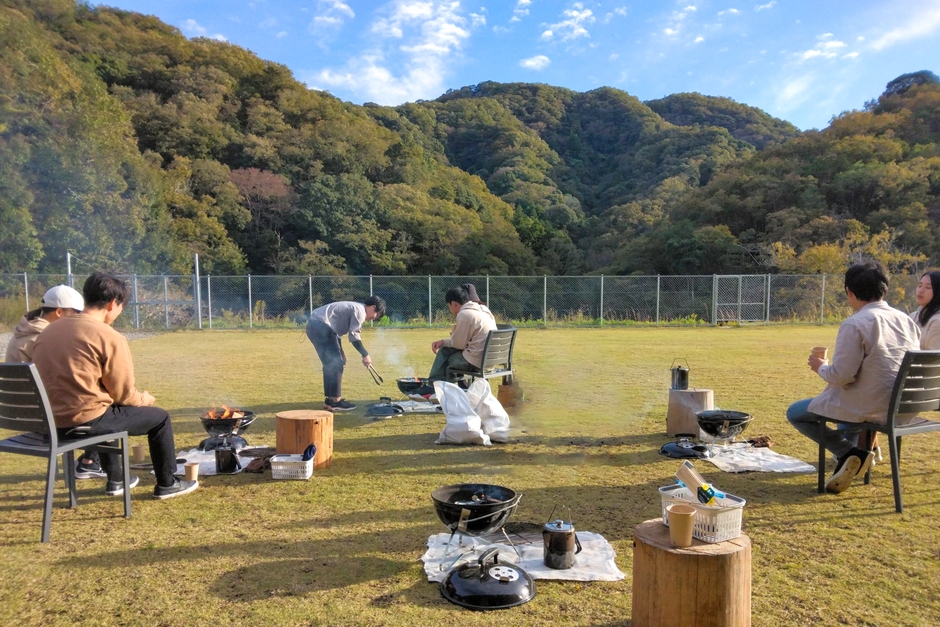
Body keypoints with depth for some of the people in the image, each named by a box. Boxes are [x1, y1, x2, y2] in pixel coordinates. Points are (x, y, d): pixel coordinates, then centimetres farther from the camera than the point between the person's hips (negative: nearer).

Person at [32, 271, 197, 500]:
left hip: (51, 420, 8)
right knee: (160, 417, 11)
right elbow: (122, 393, -9)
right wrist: (144, 399, 13)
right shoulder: (110, 338, -15)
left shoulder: (48, 331, 9)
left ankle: (115, 481, 43)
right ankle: (166, 484, 22)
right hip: (85, 420, -8)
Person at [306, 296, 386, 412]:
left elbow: (353, 335, 26)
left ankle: (329, 399, 21)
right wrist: (365, 355, -5)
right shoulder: (360, 311, -9)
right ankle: (335, 401, -4)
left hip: (315, 325, 11)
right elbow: (354, 337, -13)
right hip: (321, 326, -11)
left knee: (330, 364, 15)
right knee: (336, 363, -8)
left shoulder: (355, 308, 22)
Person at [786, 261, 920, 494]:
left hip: (872, 408, -8)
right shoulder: (907, 320, 6)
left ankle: (849, 452, -7)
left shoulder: (855, 324, -18)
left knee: (795, 413, 7)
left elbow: (841, 376, -21)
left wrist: (821, 367, 0)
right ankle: (849, 450, 33)